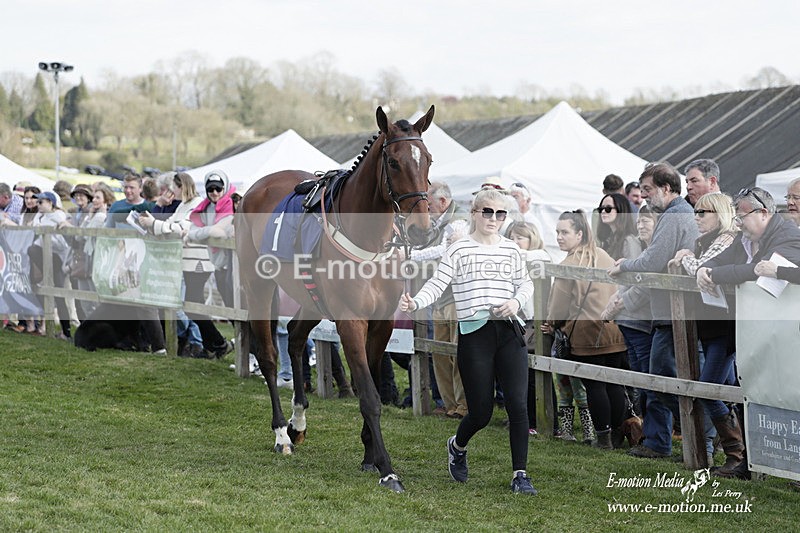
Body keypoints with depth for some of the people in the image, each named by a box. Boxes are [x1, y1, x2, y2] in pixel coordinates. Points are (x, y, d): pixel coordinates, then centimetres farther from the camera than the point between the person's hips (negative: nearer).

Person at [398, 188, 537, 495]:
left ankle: (520, 476, 0)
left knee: (518, 404, -8)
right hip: (474, 335, -3)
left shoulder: (511, 250, 11)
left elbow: (525, 283, 20)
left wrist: (517, 300, -2)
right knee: (481, 412, 0)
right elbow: (437, 284, -5)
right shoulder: (459, 250, 0)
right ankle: (457, 447, 34)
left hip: (509, 332, 3)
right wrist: (415, 303, -23)